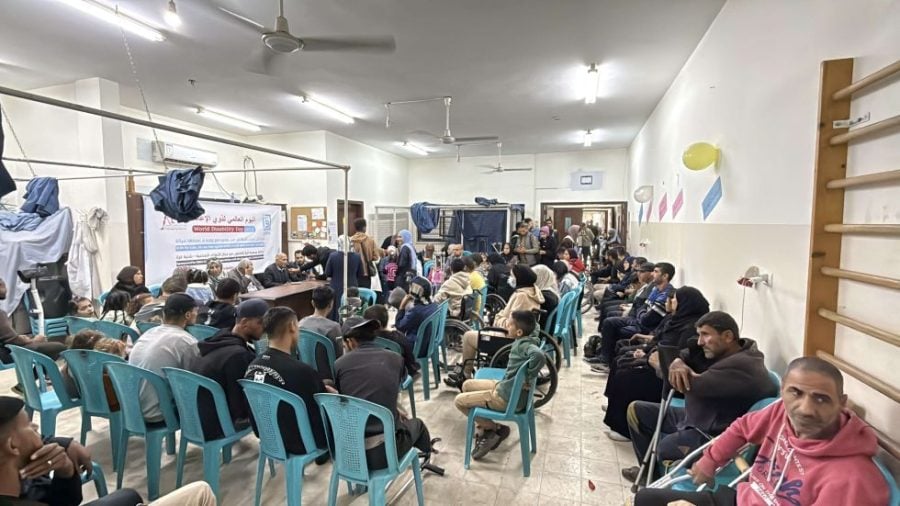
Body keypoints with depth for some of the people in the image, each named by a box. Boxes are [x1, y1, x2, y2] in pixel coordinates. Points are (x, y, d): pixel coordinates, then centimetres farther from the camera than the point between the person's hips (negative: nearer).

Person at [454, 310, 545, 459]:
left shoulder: (523, 344, -26)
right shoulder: (530, 335, -3)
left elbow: (539, 355, -47)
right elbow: (534, 324, 19)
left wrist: (528, 378, -33)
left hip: (508, 397, -9)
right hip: (506, 386, 9)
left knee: (459, 401, 1)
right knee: (467, 385, 20)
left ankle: (496, 428, 10)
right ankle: (483, 429, 22)